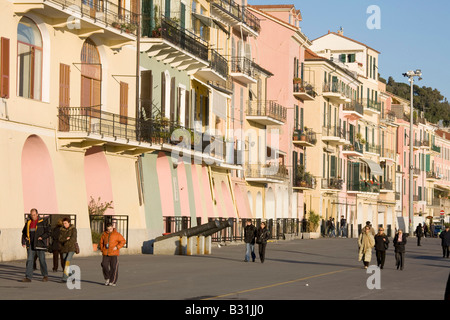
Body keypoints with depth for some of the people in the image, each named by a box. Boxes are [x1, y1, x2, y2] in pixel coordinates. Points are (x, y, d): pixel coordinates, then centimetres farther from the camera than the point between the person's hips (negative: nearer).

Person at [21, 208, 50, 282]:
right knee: (29, 260, -3)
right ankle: (28, 277, -5)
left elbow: (48, 232, -5)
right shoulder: (28, 222, 10)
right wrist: (23, 242, 4)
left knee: (42, 260, 2)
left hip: (40, 244, -4)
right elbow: (24, 232, 17)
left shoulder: (43, 222, -3)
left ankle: (45, 276, 19)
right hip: (30, 244, 4)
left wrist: (42, 237, -18)